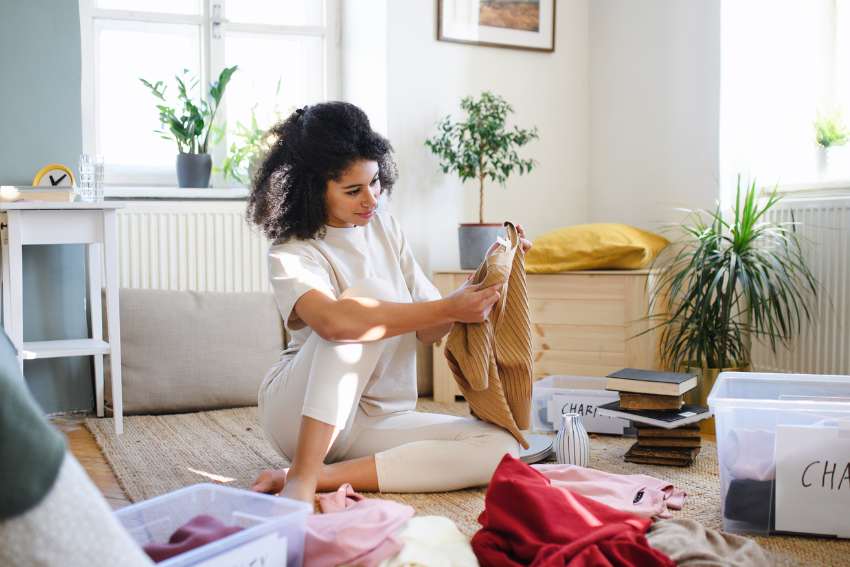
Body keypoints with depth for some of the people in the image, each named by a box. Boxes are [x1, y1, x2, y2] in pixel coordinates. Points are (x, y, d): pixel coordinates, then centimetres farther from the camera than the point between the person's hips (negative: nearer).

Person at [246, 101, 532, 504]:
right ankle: (301, 476, -32)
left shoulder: (384, 228, 7)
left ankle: (321, 476, -24)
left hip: (375, 421, 6)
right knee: (372, 290, -29)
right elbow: (332, 320, -35)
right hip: (297, 412, -6)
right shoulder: (290, 255, -12)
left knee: (500, 447, -19)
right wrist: (448, 309, -33)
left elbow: (427, 330, 6)